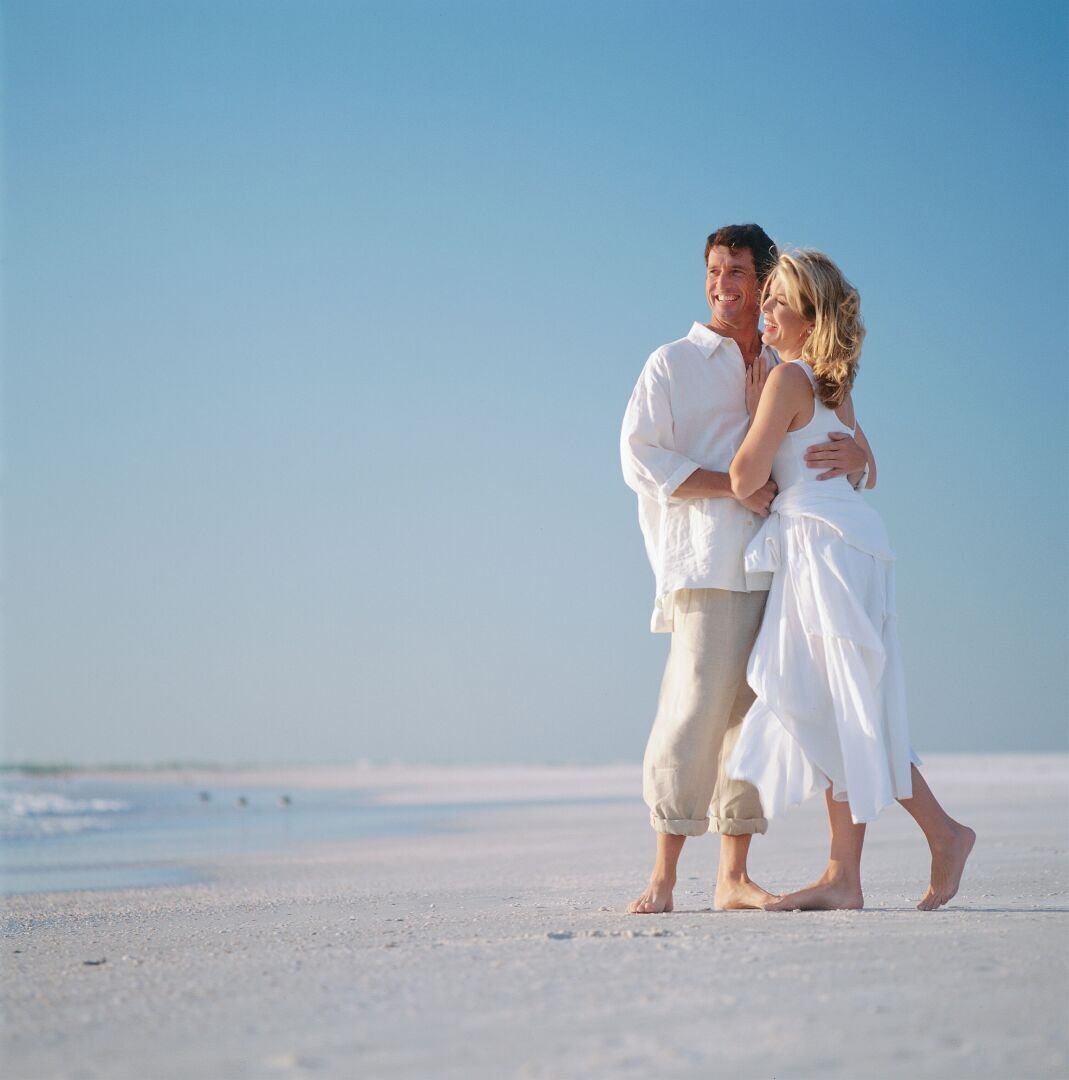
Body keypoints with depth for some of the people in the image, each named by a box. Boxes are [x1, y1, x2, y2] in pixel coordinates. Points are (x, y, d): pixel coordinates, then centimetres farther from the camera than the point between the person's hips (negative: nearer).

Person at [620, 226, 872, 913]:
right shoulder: (673, 365, 8)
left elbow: (857, 454, 19)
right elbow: (640, 458, -2)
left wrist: (853, 455, -7)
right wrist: (736, 485, -11)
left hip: (773, 565, 5)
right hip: (706, 564, -5)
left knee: (754, 714, 3)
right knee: (696, 708, -13)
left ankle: (734, 877, 8)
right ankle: (664, 876, -8)